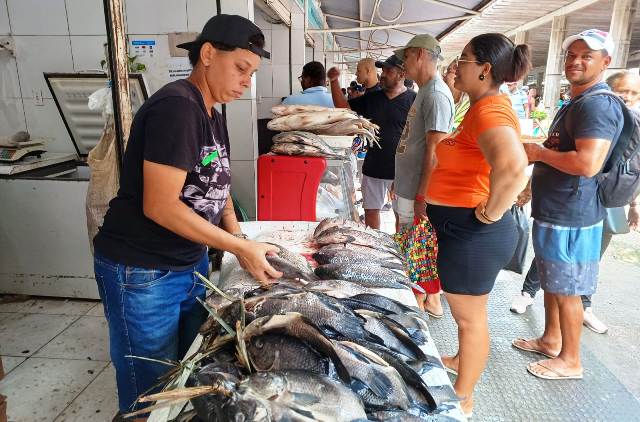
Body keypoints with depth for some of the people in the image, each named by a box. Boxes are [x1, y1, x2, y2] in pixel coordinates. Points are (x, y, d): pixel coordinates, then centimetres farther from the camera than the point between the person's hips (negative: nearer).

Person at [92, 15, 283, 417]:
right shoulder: (176, 107, -21)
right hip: (142, 275, -8)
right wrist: (240, 247, -20)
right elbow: (160, 206, -25)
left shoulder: (213, 114, 8)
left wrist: (238, 238, -4)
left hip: (192, 265, 9)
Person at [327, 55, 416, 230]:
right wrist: (334, 81, -4)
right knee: (371, 210, 15)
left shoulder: (413, 100, -8)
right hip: (373, 168, 5)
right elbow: (343, 107, 9)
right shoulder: (371, 98, 8)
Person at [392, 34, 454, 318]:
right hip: (408, 189, 10)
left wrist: (421, 197, -21)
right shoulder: (424, 92, 14)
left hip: (418, 194, -10)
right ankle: (432, 301, 33)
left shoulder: (436, 94, -17)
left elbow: (434, 152, -22)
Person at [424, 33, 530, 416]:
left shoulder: (489, 110, -22)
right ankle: (464, 361, 50)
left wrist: (491, 213, -28)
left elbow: (513, 166, -42)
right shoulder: (485, 106, 10)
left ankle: (463, 400, 27)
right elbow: (502, 156, 29)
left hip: (473, 232, -10)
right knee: (468, 312, 27)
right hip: (463, 229, 10)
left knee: (470, 317, 7)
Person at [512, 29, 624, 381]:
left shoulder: (597, 104, -19)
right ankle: (551, 340, 38)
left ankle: (570, 361, 21)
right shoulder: (577, 102, 15)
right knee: (552, 282, 21)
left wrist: (539, 153, -19)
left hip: (570, 218, -10)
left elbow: (588, 163, -32)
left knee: (566, 291, 3)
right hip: (553, 211, 10)